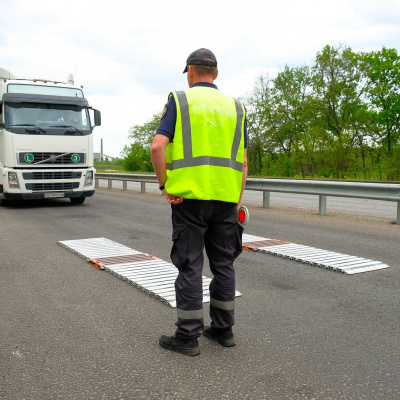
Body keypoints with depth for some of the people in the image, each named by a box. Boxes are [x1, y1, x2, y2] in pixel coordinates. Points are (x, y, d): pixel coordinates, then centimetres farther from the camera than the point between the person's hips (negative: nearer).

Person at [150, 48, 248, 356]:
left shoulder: (179, 101, 2)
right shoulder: (235, 107, 13)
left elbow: (158, 147, -12)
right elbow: (242, 160, 9)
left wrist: (164, 185, -4)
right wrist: (237, 201, 12)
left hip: (189, 196, -3)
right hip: (226, 199, 4)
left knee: (189, 265, 2)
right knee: (223, 264, 13)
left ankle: (188, 336, 10)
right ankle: (223, 328, 24)